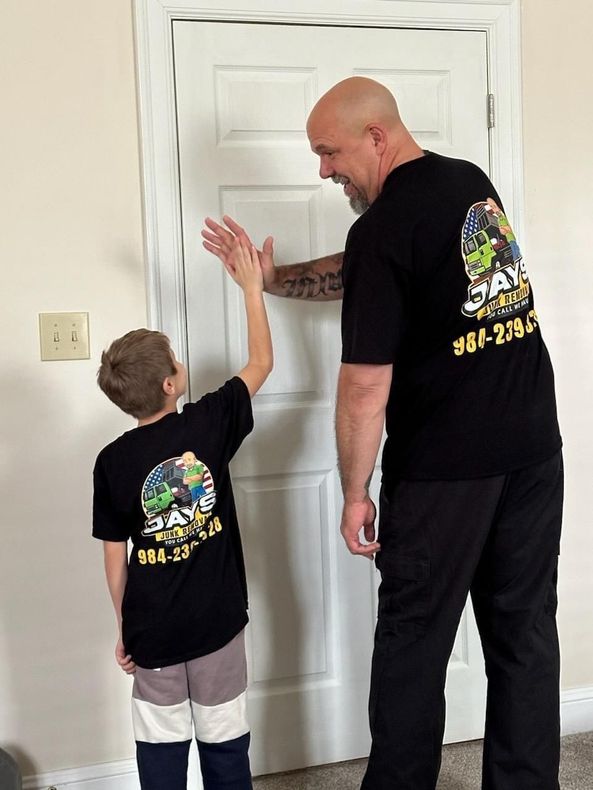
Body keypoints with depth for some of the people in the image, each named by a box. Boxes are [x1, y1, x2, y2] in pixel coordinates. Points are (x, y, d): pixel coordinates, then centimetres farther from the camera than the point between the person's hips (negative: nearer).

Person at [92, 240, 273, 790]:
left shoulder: (112, 462, -9)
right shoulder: (210, 424, -12)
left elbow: (115, 558, -3)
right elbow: (261, 362, 2)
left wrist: (124, 630, 10)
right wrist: (252, 288, 10)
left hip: (152, 633, 0)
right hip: (218, 622, 0)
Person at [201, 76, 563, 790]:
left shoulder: (383, 228, -17)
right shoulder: (473, 183, 8)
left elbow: (366, 385, -17)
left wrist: (354, 494, -7)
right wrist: (271, 278, 16)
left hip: (444, 469, -7)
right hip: (535, 450, 8)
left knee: (413, 639, 9)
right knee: (525, 631, 14)